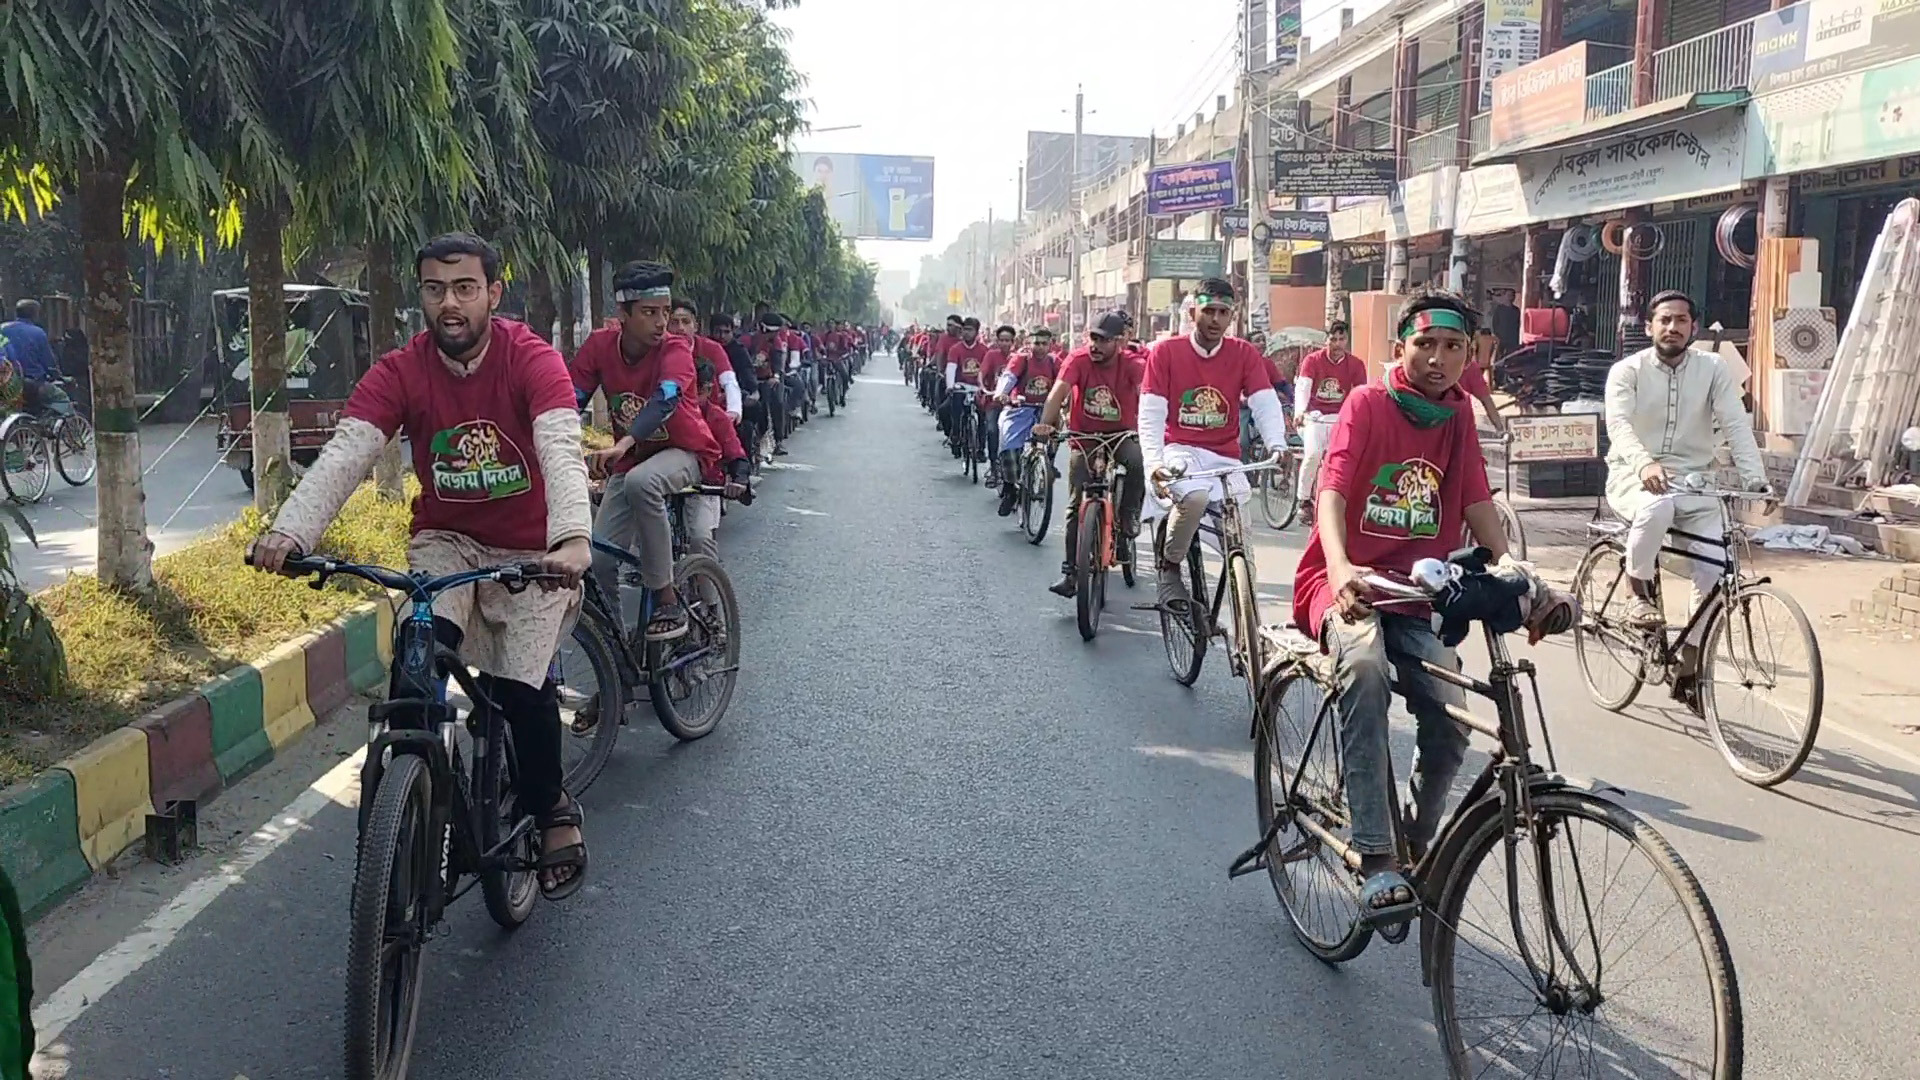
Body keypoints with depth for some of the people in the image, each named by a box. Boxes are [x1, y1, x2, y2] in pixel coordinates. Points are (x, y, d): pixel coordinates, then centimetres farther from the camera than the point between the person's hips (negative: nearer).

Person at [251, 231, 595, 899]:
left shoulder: (532, 361, -18)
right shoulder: (400, 373, -10)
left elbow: (561, 450, -34)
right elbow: (344, 454, -22)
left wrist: (572, 539, -52)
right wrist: (289, 531, -40)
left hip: (531, 550, -2)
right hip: (446, 541, 2)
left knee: (520, 685, -18)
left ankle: (551, 810, 10)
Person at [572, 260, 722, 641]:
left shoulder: (675, 350, -22)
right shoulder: (600, 345, -11)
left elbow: (665, 399, -40)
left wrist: (623, 444, -56)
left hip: (682, 451, -4)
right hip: (630, 460, 4)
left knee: (640, 481, -38)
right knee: (599, 561, -8)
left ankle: (667, 602, -27)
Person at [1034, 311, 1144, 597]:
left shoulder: (1130, 366, -14)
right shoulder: (1078, 359, -14)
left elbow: (1145, 395, -30)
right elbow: (1059, 391, -27)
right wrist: (1045, 424, -45)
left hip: (1120, 435, -1)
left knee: (1138, 463, -34)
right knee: (1077, 506, -4)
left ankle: (1127, 521, -12)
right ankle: (1070, 571, 2)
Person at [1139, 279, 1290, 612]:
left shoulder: (1245, 354, 4)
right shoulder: (1165, 351, -2)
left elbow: (1266, 404, -7)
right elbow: (1151, 413, -9)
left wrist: (1277, 445, -28)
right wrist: (1154, 462, -25)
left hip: (1225, 457, 3)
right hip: (1181, 450, -3)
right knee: (1195, 496, -34)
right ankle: (1169, 567, -10)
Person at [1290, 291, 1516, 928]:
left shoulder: (1459, 417, 11)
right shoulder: (1368, 404, -6)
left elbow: (1479, 505, 7)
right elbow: (1332, 492, -19)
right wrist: (1340, 569, -38)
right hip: (1348, 584, -4)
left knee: (1451, 724, -20)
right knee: (1365, 667, -37)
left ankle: (1418, 845, 11)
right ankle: (1377, 864, -36)